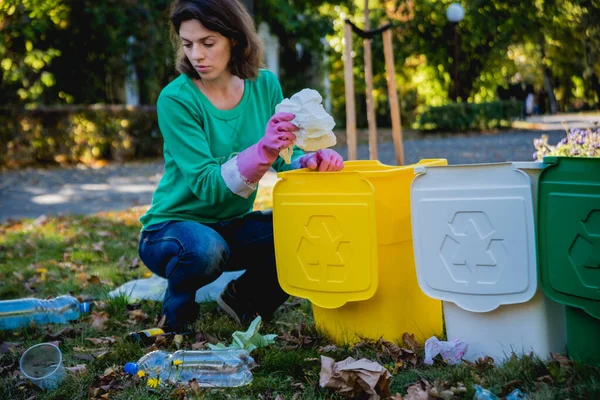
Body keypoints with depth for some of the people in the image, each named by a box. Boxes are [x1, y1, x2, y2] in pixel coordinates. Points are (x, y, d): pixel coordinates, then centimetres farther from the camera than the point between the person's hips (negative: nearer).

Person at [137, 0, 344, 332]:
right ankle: (177, 311, -3)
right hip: (174, 226, -5)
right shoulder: (176, 99, -19)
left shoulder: (265, 85, -4)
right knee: (206, 249, -38)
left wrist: (311, 160, -27)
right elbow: (206, 186, -27)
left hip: (233, 226, 5)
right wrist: (263, 151, -43)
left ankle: (244, 299, 8)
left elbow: (286, 158, -3)